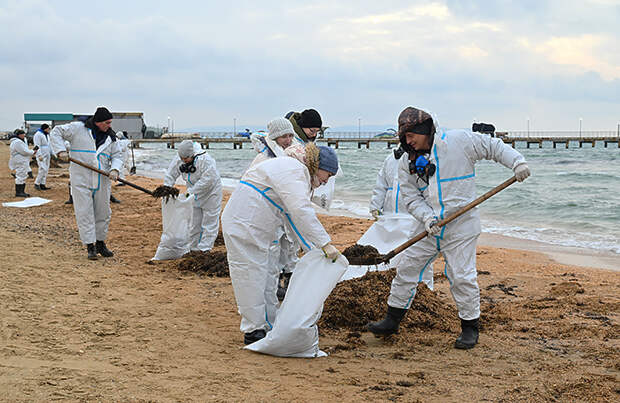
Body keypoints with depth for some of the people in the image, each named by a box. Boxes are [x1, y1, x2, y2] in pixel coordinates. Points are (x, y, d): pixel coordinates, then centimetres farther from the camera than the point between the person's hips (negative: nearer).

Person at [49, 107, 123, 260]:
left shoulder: (110, 137, 10)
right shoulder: (78, 128, -3)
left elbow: (116, 155, 12)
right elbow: (56, 132, 1)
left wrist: (114, 169, -9)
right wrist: (61, 150, -13)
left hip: (102, 181, 4)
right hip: (81, 180, -4)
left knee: (103, 213, 10)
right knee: (85, 213, -5)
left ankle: (100, 243, 25)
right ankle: (90, 247, 0)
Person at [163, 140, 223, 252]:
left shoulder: (204, 160, -31)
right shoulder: (178, 160, -12)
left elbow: (207, 180, -35)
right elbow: (170, 175, -4)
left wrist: (190, 191, -37)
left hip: (210, 192, -6)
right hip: (195, 195, 6)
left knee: (209, 222, -4)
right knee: (195, 222, 14)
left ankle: (204, 249, -1)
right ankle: (193, 248, 23)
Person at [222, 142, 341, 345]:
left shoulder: (299, 175, 16)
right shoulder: (294, 170, -18)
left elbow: (294, 219, 15)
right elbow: (302, 212, -30)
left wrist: (315, 252, 7)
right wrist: (326, 244, -30)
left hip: (258, 229, 11)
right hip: (242, 224, -11)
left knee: (267, 274, 14)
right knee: (251, 275, -5)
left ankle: (269, 326, 22)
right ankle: (253, 331, 2)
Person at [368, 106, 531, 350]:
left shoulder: (459, 141, -9)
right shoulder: (408, 163, 3)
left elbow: (494, 147, -1)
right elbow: (411, 198, 1)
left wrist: (517, 162, -14)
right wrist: (427, 218, -16)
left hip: (460, 228, -5)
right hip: (429, 229, 5)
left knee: (462, 277, -5)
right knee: (406, 268, 6)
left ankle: (470, 327, 13)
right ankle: (392, 320, 19)